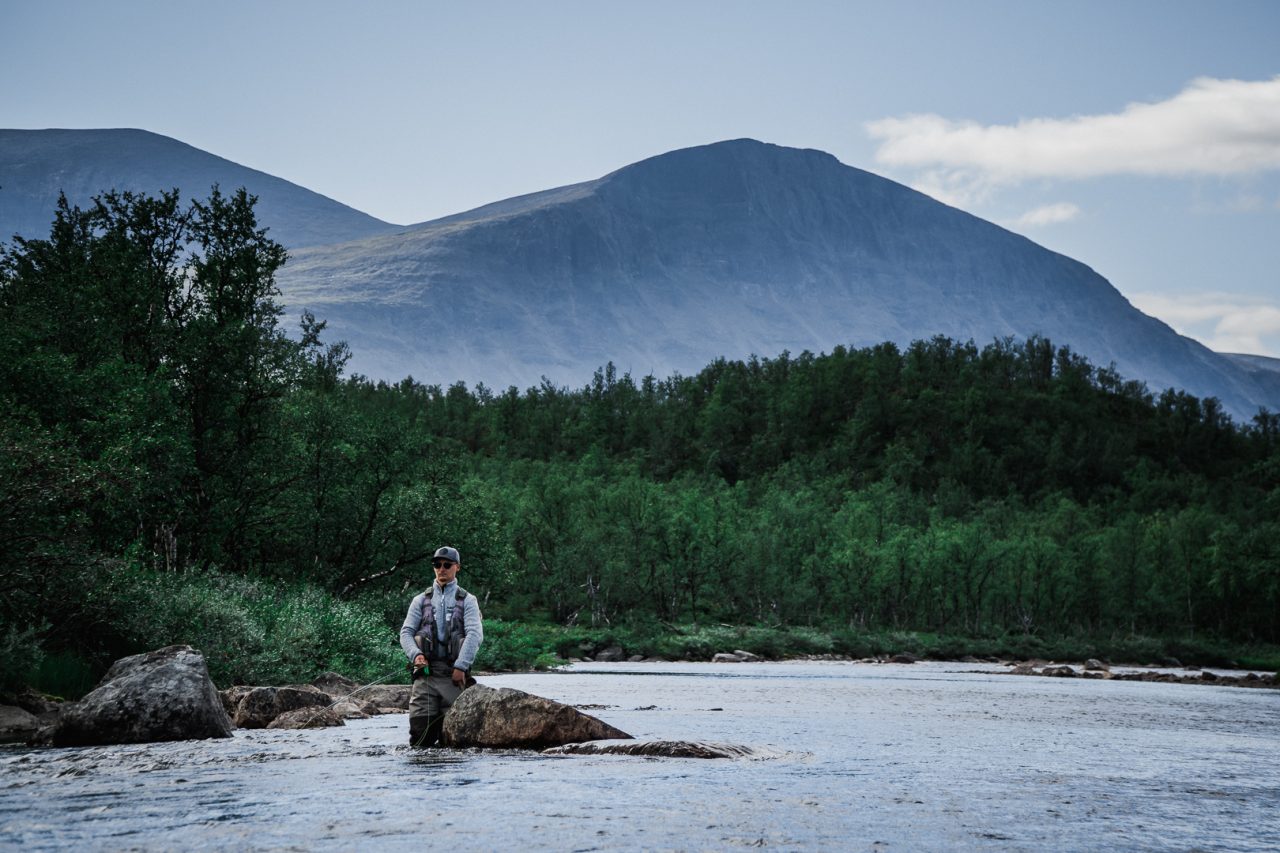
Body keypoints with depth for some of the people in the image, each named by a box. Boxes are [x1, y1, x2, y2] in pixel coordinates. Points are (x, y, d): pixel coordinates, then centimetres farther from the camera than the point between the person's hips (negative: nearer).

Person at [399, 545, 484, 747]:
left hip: (454, 672, -1)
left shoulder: (467, 600, 9)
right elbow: (406, 632, 10)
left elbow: (475, 634, -3)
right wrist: (415, 654, -10)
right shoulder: (421, 600, 16)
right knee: (420, 728, -9)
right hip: (425, 671, 1)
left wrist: (461, 666, -13)